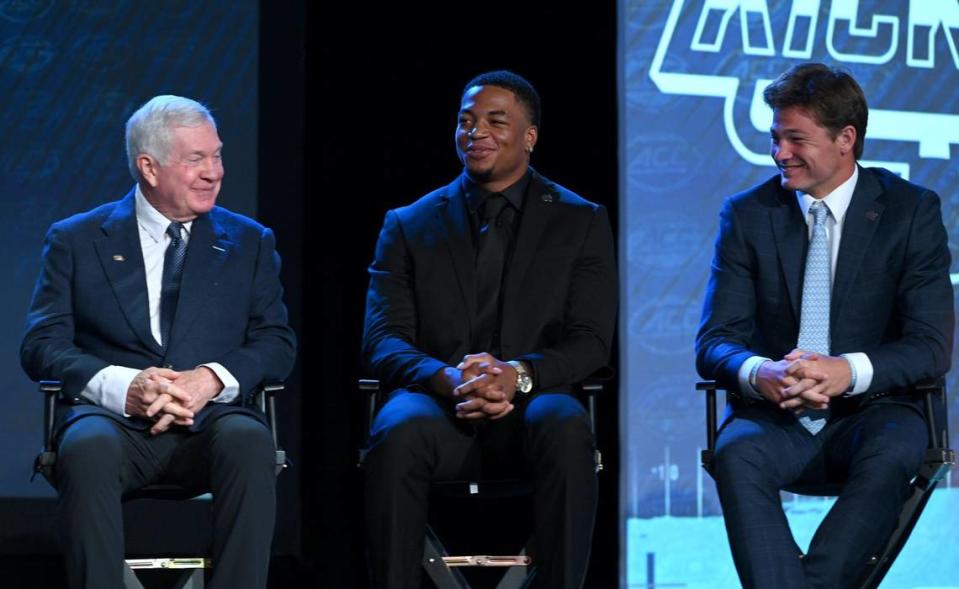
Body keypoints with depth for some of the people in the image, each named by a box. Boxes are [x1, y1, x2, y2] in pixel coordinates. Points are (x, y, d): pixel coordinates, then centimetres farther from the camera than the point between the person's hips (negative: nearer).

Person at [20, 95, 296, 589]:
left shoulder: (249, 243, 18)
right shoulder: (76, 241, 13)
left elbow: (277, 343, 9)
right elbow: (42, 345, 4)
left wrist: (211, 379, -13)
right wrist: (123, 387, -16)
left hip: (211, 420, 1)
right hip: (112, 418, -1)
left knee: (249, 442, -35)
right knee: (88, 448, -37)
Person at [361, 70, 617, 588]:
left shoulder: (580, 223, 12)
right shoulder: (409, 226, 15)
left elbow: (591, 344, 3)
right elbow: (382, 340, 4)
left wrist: (517, 375, -19)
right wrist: (448, 379, -19)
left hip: (531, 407, 0)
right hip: (438, 406, 1)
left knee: (566, 427, -37)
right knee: (398, 432, -36)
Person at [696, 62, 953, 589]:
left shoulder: (911, 210, 1)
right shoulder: (747, 215, 6)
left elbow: (931, 346, -6)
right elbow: (715, 340, 0)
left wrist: (849, 371, -27)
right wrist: (760, 374, -26)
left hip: (869, 411, -1)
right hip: (776, 416, 1)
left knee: (890, 456, -35)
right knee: (736, 455, -33)